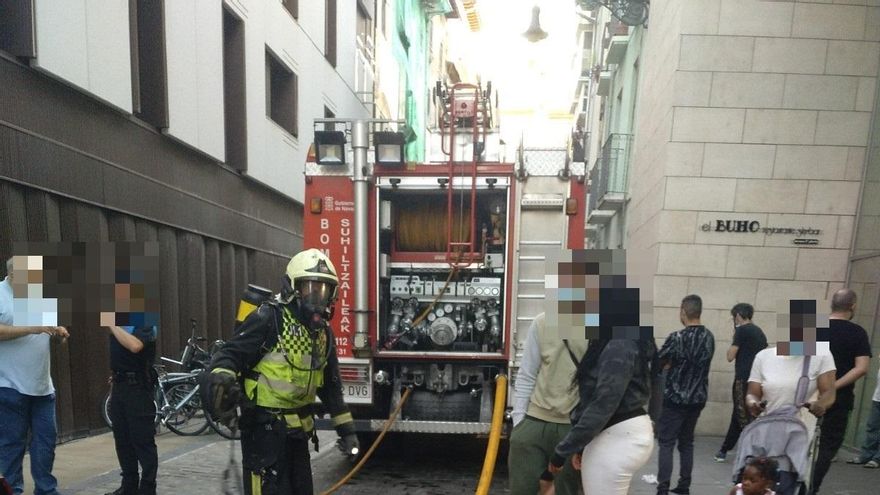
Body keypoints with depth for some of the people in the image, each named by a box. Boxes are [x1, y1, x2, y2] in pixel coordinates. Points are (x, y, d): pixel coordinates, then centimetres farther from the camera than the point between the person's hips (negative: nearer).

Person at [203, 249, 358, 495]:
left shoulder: (323, 331, 9)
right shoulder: (269, 318, -15)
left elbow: (330, 385, 15)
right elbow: (232, 353, -20)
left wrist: (346, 428, 15)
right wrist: (221, 377, -42)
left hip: (298, 429, 8)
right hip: (264, 428, -8)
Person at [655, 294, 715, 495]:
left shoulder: (677, 338, -18)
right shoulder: (709, 337, 2)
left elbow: (658, 362, -10)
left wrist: (669, 364, 11)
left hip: (675, 398, -6)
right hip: (698, 398, 6)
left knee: (666, 443, -1)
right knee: (687, 442, 16)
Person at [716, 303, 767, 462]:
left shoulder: (742, 330, -10)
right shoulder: (759, 331, 14)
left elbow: (730, 356, -10)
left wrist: (734, 339, 2)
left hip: (743, 379, -8)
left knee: (744, 418, -2)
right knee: (738, 415, 15)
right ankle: (724, 450, 25)